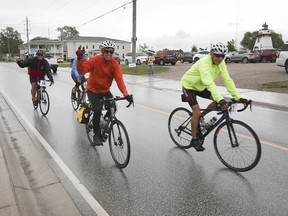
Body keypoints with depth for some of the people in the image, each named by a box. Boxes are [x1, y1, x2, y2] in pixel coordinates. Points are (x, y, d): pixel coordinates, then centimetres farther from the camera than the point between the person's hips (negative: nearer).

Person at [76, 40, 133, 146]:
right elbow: (82, 70, -23)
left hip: (105, 91, 3)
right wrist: (80, 59, -40)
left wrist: (126, 94, -35)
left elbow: (119, 79, -22)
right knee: (97, 111, -17)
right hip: (93, 90, -3)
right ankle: (96, 135, 5)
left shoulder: (114, 64, -12)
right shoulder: (95, 60, -17)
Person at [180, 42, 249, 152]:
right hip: (189, 85, -7)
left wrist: (238, 97, -22)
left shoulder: (221, 63, -12)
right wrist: (221, 100, -54)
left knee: (218, 100, -8)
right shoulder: (204, 63, -34)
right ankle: (194, 140, -1)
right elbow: (209, 83, -46)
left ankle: (201, 116, 14)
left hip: (201, 86, 7)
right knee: (196, 111, -16)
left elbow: (227, 80, -15)